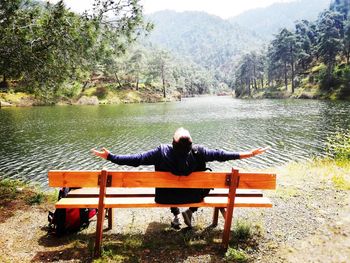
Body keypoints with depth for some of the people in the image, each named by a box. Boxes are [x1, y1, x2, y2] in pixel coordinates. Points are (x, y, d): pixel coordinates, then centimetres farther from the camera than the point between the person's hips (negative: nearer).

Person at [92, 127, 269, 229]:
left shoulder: (162, 152, -27)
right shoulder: (198, 152, -26)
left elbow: (136, 159, -22)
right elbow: (220, 155, -17)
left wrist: (110, 157, -11)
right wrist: (246, 154, -5)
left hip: (167, 197, 1)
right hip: (193, 196, -1)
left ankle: (176, 214, 26)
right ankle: (190, 212, 21)